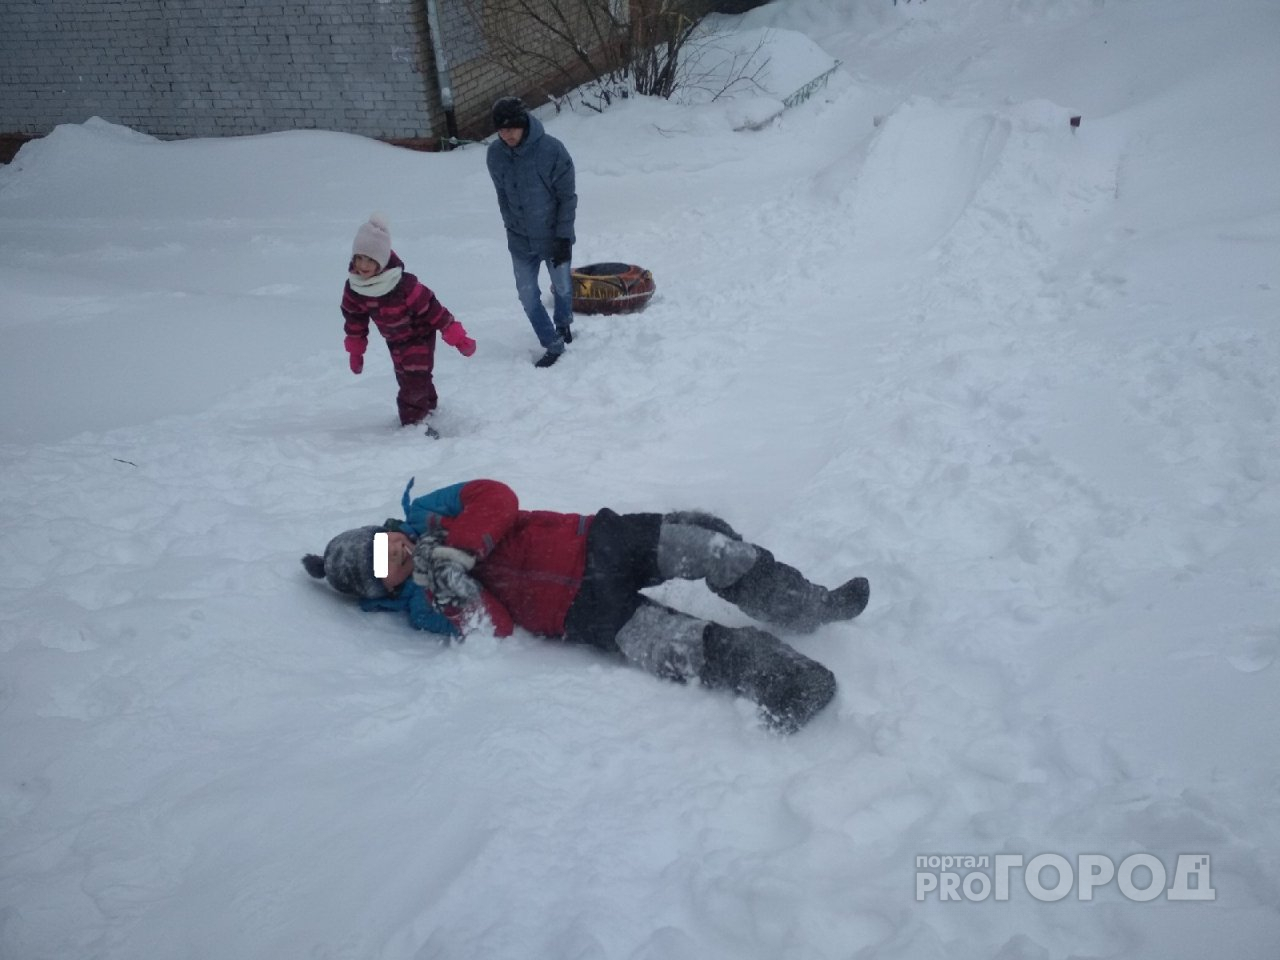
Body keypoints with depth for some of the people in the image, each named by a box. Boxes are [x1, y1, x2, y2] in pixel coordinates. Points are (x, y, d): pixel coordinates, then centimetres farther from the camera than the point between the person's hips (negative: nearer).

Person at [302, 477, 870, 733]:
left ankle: (807, 606, -7)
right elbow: (497, 627, -10)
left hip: (592, 542, 4)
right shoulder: (423, 605, 4)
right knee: (670, 647, -28)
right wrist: (457, 592, -26)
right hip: (582, 612, -4)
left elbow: (499, 497, -2)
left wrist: (461, 545, -15)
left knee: (703, 540, -15)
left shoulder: (428, 515, 12)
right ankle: (779, 680, -32)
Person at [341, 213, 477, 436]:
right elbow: (355, 319, 0)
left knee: (415, 378, -13)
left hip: (420, 335, -6)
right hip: (395, 341, 6)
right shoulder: (354, 288, -18)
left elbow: (433, 311, -28)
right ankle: (430, 407, 38)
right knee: (406, 379, 16)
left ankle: (413, 420, 4)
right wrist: (355, 351, 7)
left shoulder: (405, 286, -35)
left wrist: (458, 338, -22)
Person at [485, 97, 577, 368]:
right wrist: (512, 227, 7)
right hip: (520, 240, 3)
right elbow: (502, 195, 6)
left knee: (562, 286, 16)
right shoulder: (495, 154, -9)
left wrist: (564, 237, -14)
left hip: (553, 236, -3)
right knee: (528, 296, 4)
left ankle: (564, 323, 47)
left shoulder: (552, 150, -20)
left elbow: (567, 197, -13)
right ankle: (553, 344, 21)